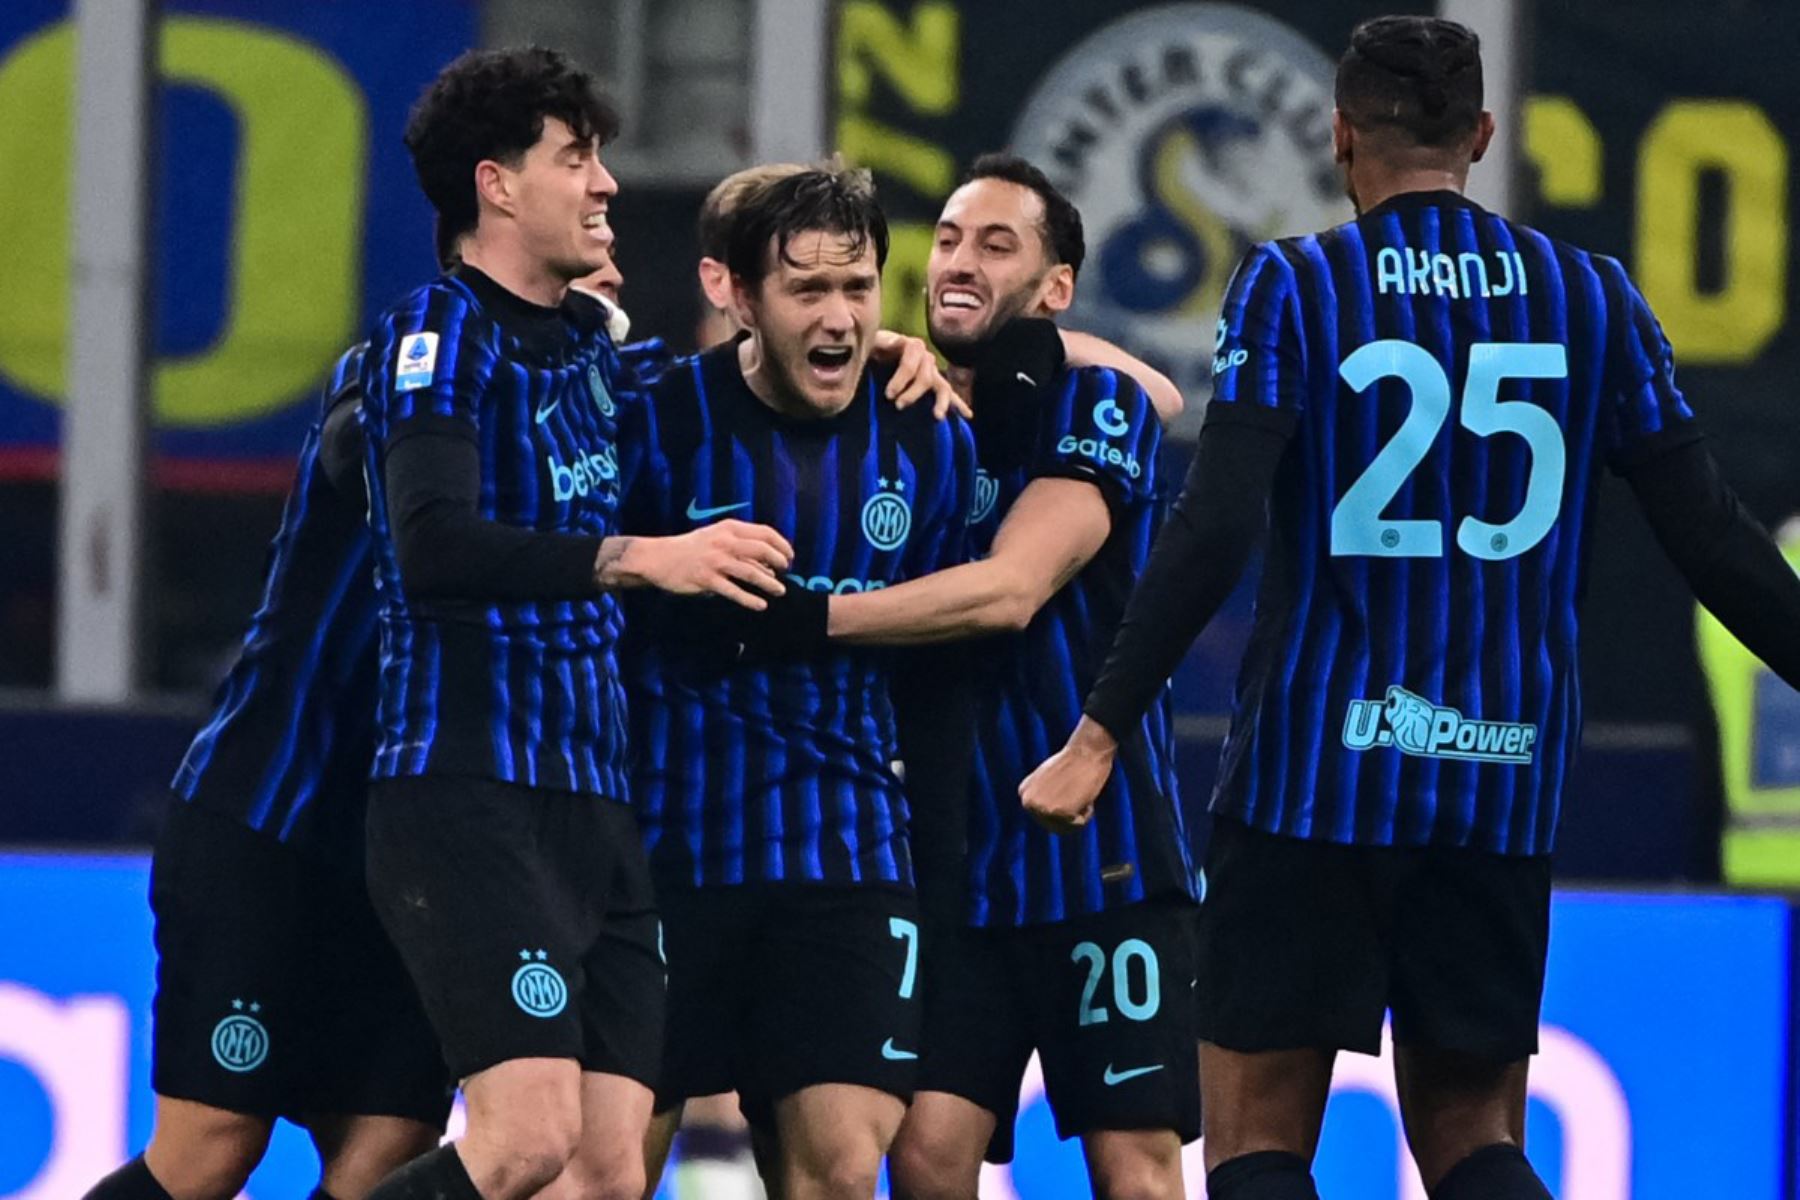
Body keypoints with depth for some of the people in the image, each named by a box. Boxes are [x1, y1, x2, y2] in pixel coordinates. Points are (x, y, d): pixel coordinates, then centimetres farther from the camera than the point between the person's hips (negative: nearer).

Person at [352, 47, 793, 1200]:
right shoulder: (438, 332, -5)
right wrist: (640, 557, -30)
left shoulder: (589, 337, 18)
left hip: (598, 803, 8)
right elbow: (433, 545, -21)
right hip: (470, 792, -8)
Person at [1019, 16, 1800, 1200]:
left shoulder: (1292, 286, -3)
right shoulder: (1595, 299, 5)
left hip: (1316, 770, -3)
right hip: (1507, 780, 3)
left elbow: (1216, 528, -14)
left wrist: (1103, 732, -14)